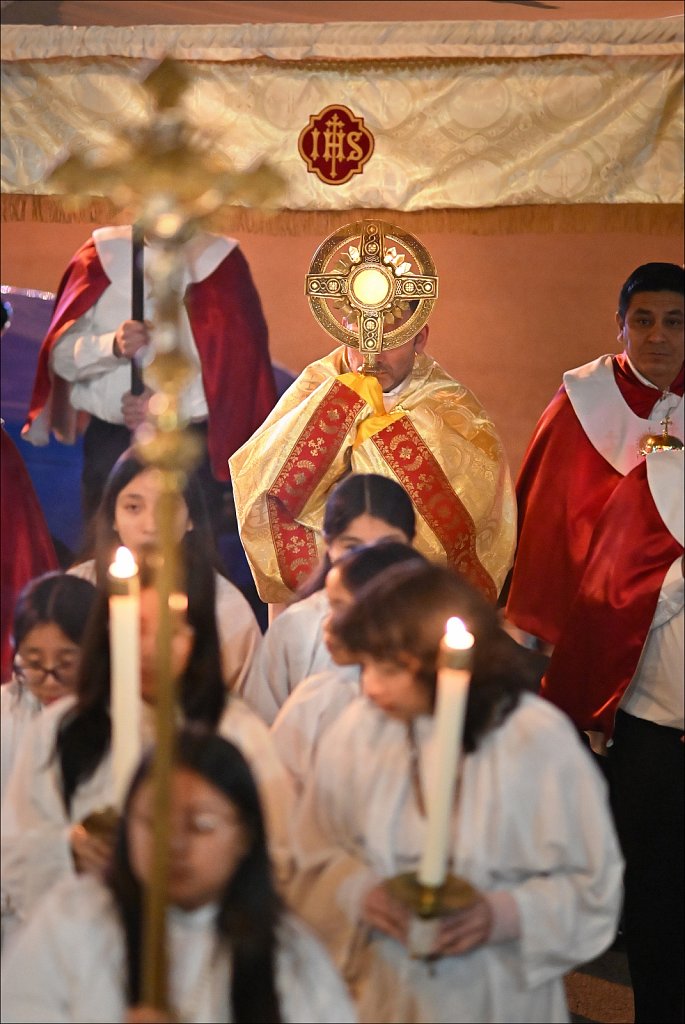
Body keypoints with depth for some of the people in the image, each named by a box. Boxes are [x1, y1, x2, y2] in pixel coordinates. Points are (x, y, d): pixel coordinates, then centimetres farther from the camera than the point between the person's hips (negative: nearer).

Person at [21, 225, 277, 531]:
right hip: (110, 441, 1)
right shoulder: (101, 255, 3)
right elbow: (62, 355, 0)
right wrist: (112, 346, -20)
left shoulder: (219, 261, 0)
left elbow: (238, 365, -5)